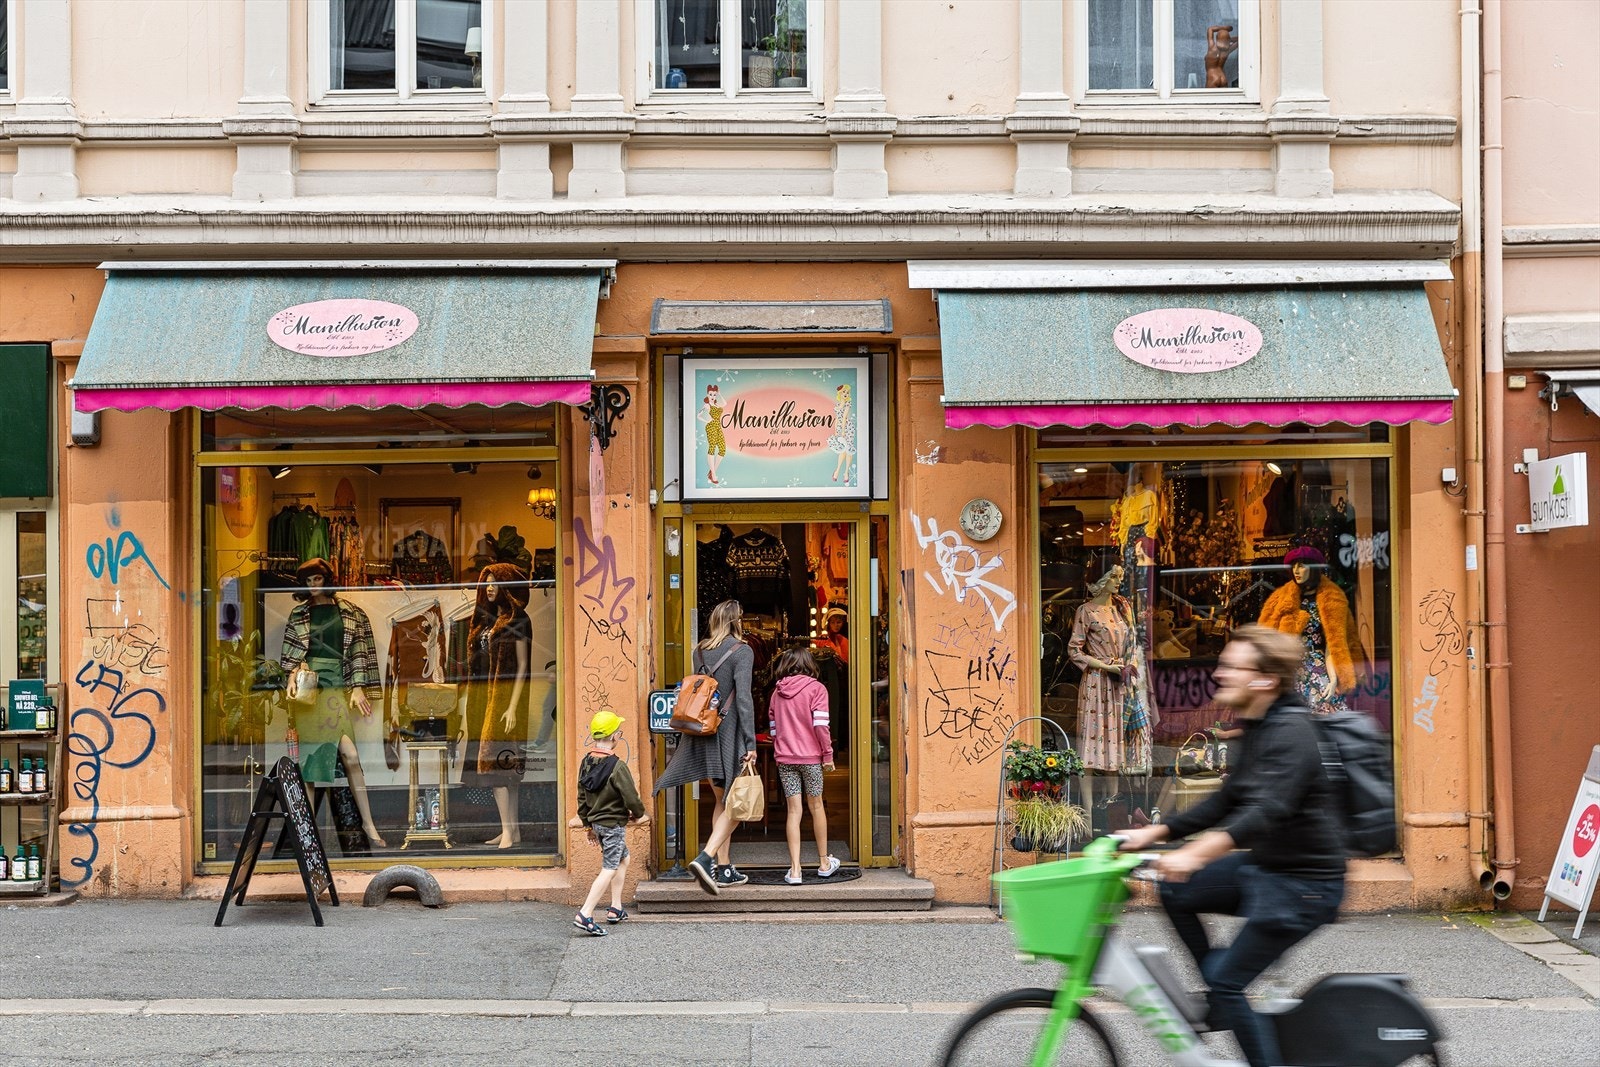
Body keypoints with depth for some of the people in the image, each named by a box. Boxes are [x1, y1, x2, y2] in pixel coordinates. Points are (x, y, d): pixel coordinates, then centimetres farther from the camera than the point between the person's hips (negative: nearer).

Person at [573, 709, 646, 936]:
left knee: (623, 858, 25)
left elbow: (581, 797, 10)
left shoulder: (586, 762, 2)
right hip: (614, 824, -9)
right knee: (609, 870, -6)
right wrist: (638, 814, 3)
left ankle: (616, 909, 27)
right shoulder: (617, 766, -22)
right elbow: (631, 799, -19)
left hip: (596, 822, 9)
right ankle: (585, 915, -14)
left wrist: (589, 825, 20)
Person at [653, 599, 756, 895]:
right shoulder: (742, 651, -8)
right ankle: (705, 859, -19)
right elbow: (743, 698, -15)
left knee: (722, 801, 16)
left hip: (703, 734, 6)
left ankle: (723, 869, 17)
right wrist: (750, 743, -17)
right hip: (728, 734, -6)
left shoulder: (699, 652, 10)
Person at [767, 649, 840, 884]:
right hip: (810, 757, -3)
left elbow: (773, 728, 10)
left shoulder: (777, 692, 9)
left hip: (784, 758, 3)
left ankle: (794, 870, -4)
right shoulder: (816, 688, -4)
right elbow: (820, 724, -12)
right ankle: (824, 863, 23)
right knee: (816, 806, 12)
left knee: (793, 810, 3)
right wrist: (828, 754, -6)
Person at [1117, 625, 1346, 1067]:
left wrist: (1195, 854, -46)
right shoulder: (1258, 729, 10)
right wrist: (1155, 832, 9)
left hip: (1303, 884, -10)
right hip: (1267, 866, 10)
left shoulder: (1291, 733, -21)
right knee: (1175, 892, 6)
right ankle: (1218, 999, 16)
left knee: (1226, 981, -9)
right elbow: (1226, 801, 17)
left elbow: (1268, 810, -35)